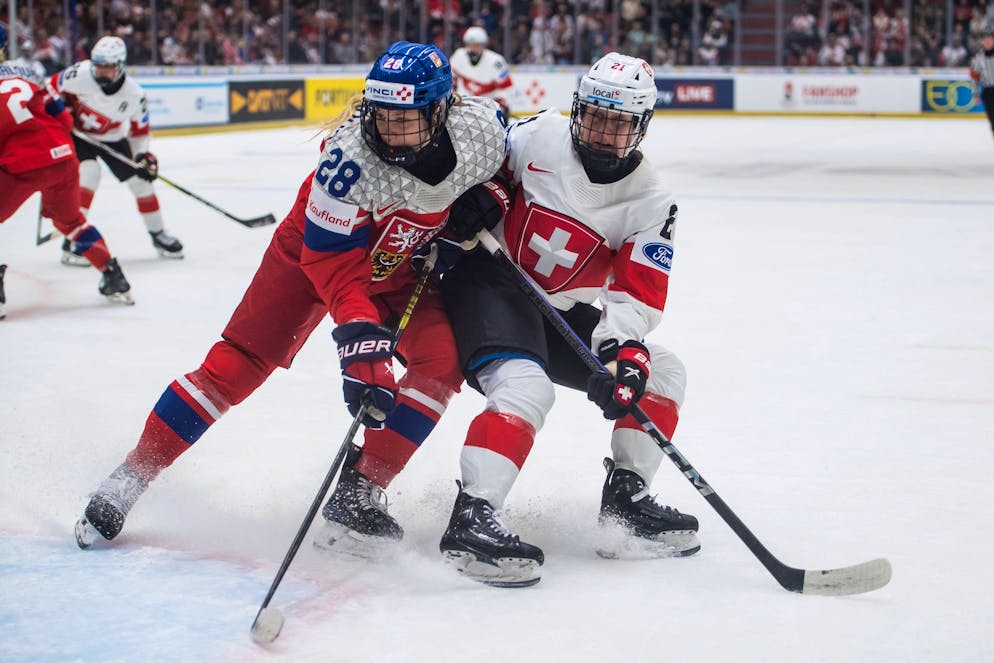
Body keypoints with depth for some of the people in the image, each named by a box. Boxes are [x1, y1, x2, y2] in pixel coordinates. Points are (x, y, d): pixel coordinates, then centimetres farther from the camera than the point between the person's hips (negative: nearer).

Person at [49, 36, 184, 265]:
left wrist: (143, 156, -17)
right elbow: (53, 86, -9)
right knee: (87, 174, -27)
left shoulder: (134, 95, -21)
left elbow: (140, 131, -6)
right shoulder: (80, 75, -28)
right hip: (78, 134, -3)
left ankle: (158, 234, 22)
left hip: (113, 139, 3)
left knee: (141, 180, 0)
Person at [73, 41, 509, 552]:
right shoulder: (351, 156, -37)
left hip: (400, 267, 4)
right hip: (316, 250, -4)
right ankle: (130, 478, 2)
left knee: (441, 362, -18)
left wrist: (480, 203, -17)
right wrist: (361, 338, -45)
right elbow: (336, 264, -34)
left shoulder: (479, 127, -26)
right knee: (235, 365, -8)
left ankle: (357, 491, -7)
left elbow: (500, 167, 1)